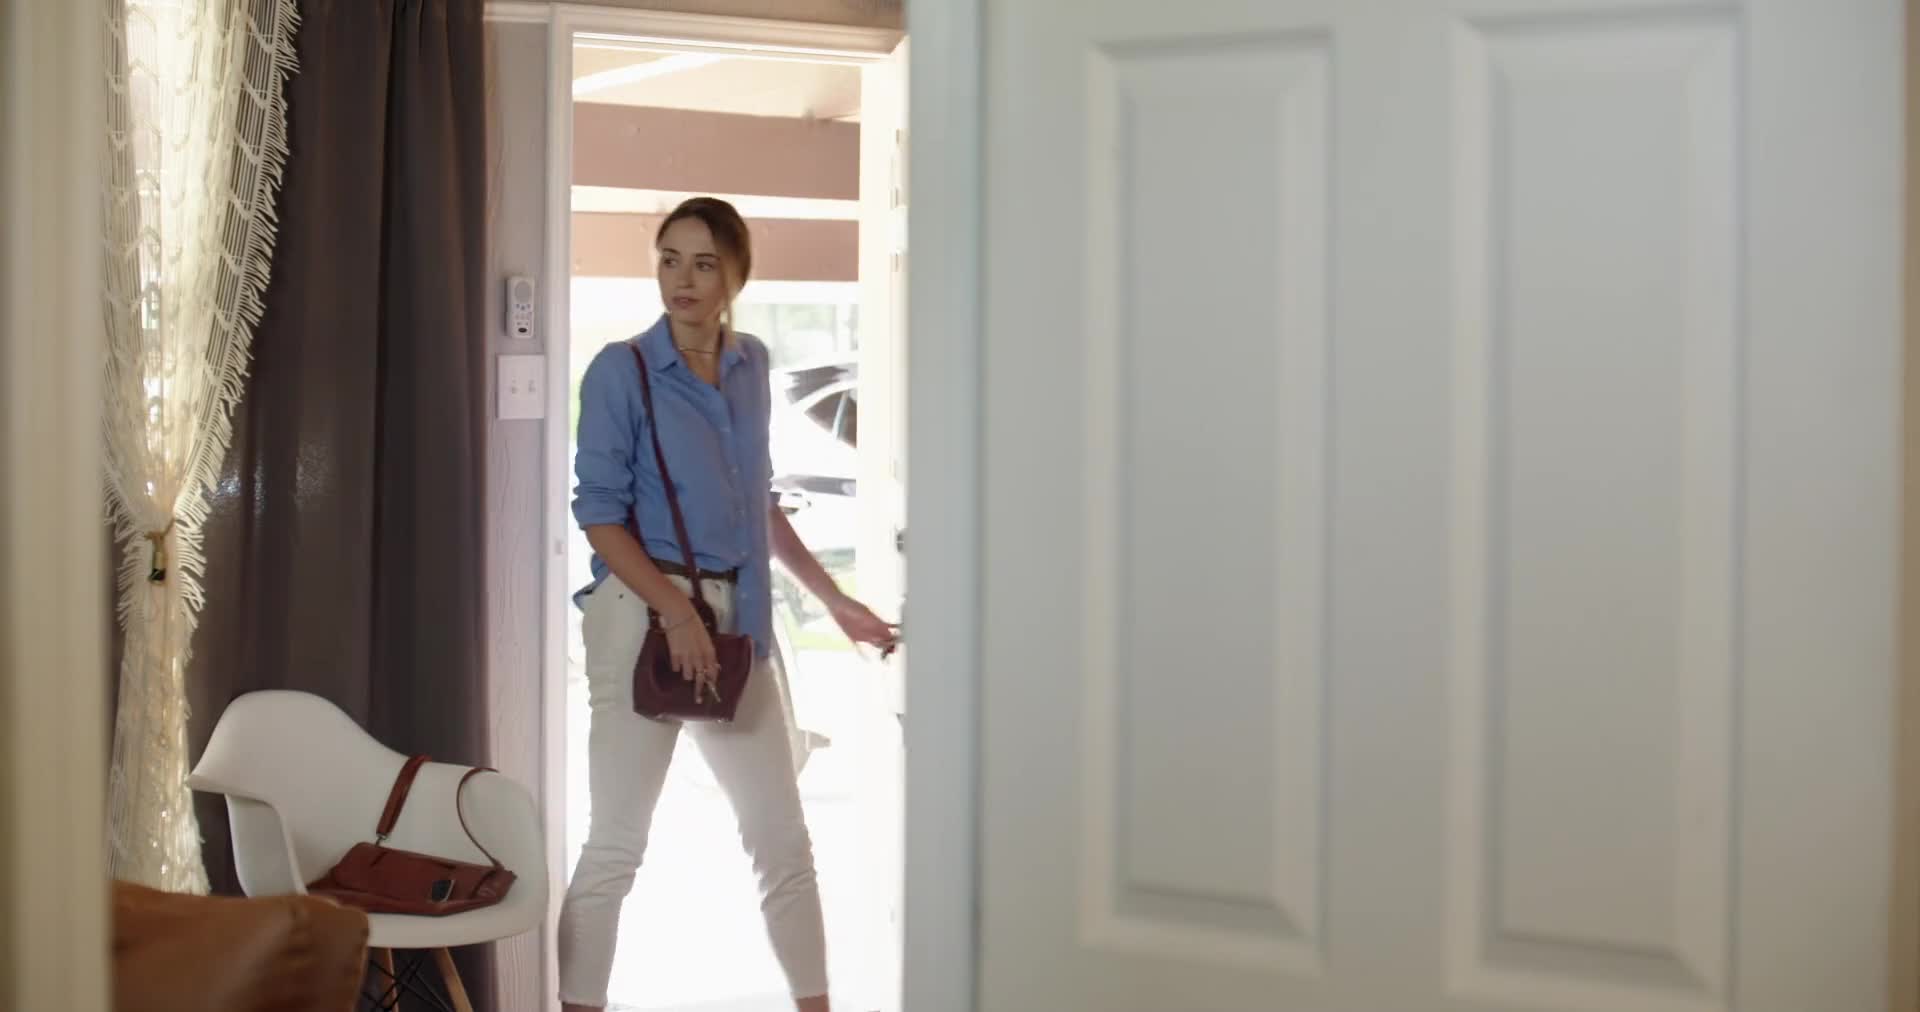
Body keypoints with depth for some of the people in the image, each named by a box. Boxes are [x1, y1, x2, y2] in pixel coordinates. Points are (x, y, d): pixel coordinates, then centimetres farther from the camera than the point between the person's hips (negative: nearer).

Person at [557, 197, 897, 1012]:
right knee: (617, 843, -2)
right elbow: (599, 516, -10)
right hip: (643, 614, -5)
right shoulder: (621, 370, -7)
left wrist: (835, 600, 18)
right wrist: (675, 612, -20)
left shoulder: (752, 366, 9)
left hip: (735, 615, 6)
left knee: (783, 837, 9)